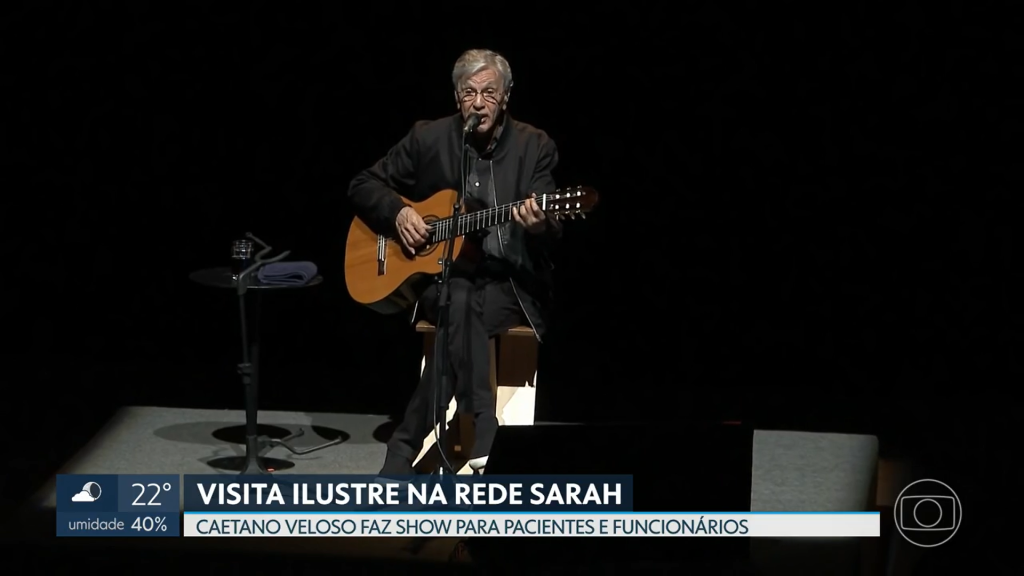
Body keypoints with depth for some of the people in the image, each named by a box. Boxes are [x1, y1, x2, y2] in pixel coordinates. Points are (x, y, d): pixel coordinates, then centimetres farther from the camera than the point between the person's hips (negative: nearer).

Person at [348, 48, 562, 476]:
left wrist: (539, 226, -31)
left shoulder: (535, 146, 2)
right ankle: (479, 438, -36)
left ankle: (406, 450, -28)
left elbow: (551, 232, -6)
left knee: (462, 320, -34)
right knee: (461, 305, -36)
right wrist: (397, 213, -8)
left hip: (510, 284, -1)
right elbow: (363, 187, 12)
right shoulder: (428, 139, 4)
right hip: (441, 277, 1)